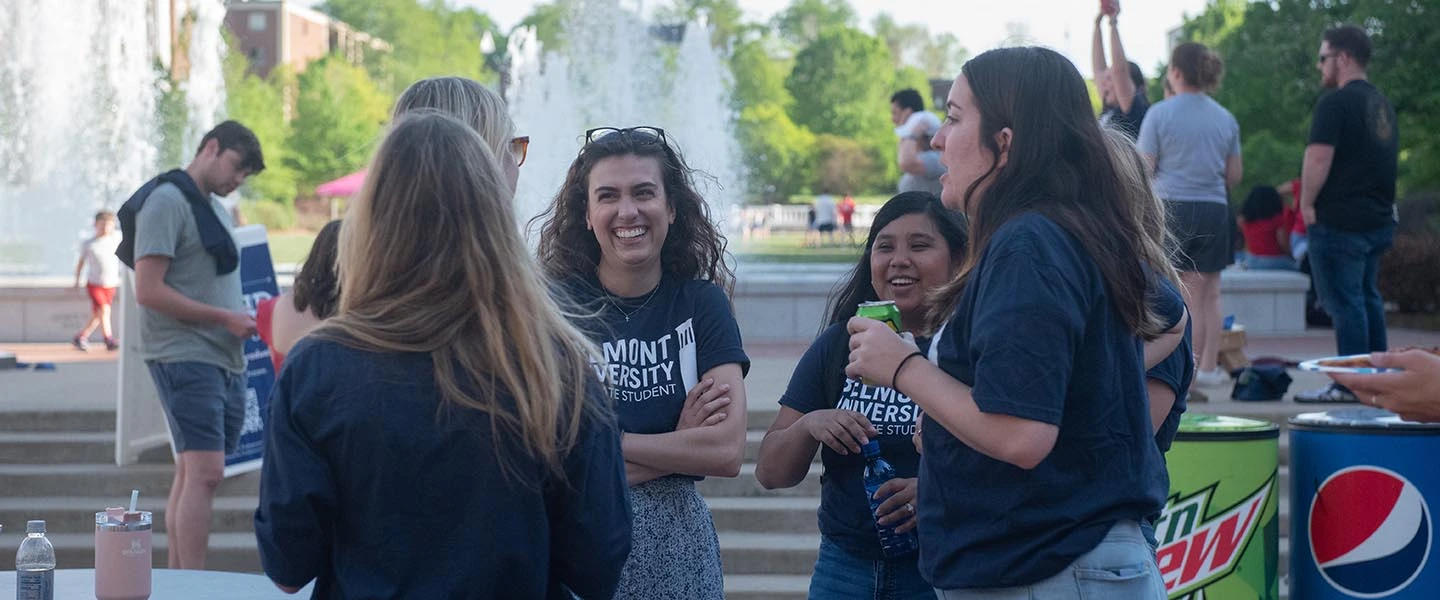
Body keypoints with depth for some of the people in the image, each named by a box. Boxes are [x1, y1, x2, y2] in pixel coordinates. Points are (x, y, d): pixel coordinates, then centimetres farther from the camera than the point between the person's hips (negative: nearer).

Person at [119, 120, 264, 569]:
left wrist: (244, 319, 9)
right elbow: (148, 291, -16)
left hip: (224, 359, 9)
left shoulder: (214, 207, 20)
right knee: (205, 473, -15)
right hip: (185, 358, -9)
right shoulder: (166, 201, -9)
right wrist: (225, 317, -15)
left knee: (191, 473, 10)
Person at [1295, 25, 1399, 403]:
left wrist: (1307, 204, -8)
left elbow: (1318, 159, -20)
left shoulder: (1335, 103, -13)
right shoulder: (1382, 105, 16)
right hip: (1379, 220, 9)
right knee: (1368, 298, 16)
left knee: (1344, 302, -6)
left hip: (1340, 221, -9)